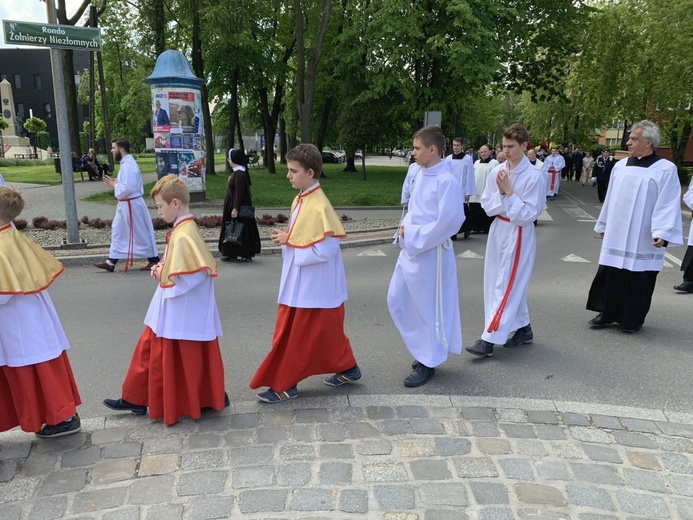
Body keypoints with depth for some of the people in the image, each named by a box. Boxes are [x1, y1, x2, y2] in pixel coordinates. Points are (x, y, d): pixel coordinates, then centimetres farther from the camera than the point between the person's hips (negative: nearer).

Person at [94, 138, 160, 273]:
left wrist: (114, 185, -12)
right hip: (125, 204, 11)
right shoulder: (126, 163, 12)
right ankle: (111, 262, 20)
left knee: (141, 233, 0)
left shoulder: (128, 165, -21)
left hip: (131, 204, -11)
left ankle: (154, 260, 12)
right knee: (117, 230, 13)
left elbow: (128, 188, -28)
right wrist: (115, 183, 5)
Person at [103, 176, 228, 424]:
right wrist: (163, 269, 2)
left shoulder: (183, 235, -23)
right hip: (175, 311, 10)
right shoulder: (184, 229, 8)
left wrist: (165, 275, -16)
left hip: (183, 314, -10)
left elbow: (195, 273, -30)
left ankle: (212, 398, 22)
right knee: (151, 349, 18)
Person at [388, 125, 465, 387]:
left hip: (430, 253, -9)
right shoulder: (421, 174, 9)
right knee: (397, 300, 15)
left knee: (428, 307, 4)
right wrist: (405, 227, 0)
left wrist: (414, 236, -17)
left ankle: (428, 362, 23)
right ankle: (424, 348, 34)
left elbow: (448, 221, -23)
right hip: (410, 249, 9)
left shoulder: (446, 180, -18)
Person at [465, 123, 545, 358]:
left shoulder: (534, 176, -14)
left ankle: (489, 339, -2)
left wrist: (509, 192, -19)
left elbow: (529, 214, -15)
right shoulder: (497, 172, 2)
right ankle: (523, 328, 32)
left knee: (507, 287, -4)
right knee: (512, 285, 15)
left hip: (519, 236, -6)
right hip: (498, 230, 6)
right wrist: (500, 193, -15)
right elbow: (487, 205, 3)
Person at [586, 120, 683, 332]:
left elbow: (669, 204, -12)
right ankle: (606, 313, 22)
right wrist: (603, 225, 17)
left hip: (642, 240, -4)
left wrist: (663, 233, -21)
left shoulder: (666, 169, -8)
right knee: (610, 275, 8)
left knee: (638, 279, 5)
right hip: (616, 235, 4)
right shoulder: (620, 166, 6)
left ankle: (633, 319, 20)